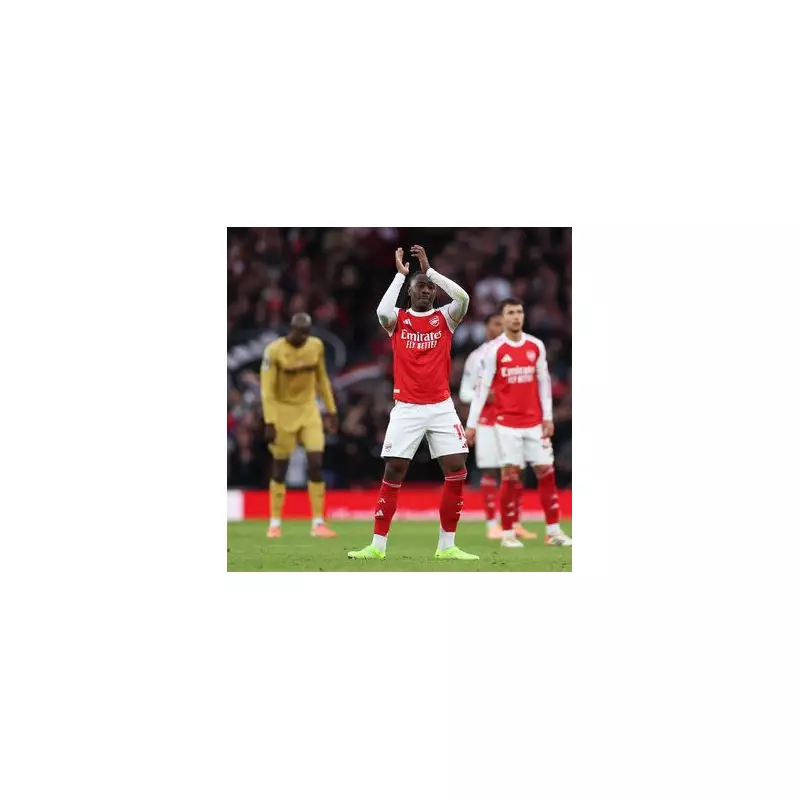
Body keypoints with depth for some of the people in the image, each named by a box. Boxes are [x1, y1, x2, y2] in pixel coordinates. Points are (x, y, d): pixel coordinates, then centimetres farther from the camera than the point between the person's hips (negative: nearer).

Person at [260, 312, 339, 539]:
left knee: (316, 463, -7)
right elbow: (267, 389, -15)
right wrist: (269, 422, -20)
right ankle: (275, 523, 13)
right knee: (280, 468, 2)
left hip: (308, 410, 3)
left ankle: (318, 522, -3)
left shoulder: (316, 346, -2)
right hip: (283, 410, -3)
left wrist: (331, 410, 13)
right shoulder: (274, 351, -16)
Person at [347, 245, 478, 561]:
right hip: (406, 408, -1)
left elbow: (463, 298, -16)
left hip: (441, 407, 1)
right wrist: (400, 273, -13)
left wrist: (429, 269, -14)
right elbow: (382, 311, -21)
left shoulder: (445, 318, 5)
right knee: (393, 472, -4)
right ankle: (377, 546, 1)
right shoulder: (398, 319, 3)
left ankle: (447, 546, 3)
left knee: (457, 471, -7)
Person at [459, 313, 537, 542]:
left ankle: (517, 524, 8)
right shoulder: (476, 357, 2)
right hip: (487, 421, -3)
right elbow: (464, 392, 1)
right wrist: (483, 396, -17)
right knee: (490, 471, -4)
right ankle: (492, 525, -1)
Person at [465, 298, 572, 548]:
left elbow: (544, 382, 9)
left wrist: (548, 417, 3)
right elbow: (482, 387, -6)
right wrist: (471, 423, -9)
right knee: (510, 476, -4)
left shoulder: (536, 346, 5)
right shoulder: (494, 349, -6)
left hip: (534, 422, 3)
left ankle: (553, 530, 7)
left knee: (547, 473, 1)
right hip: (507, 423, -3)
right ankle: (508, 533, 4)